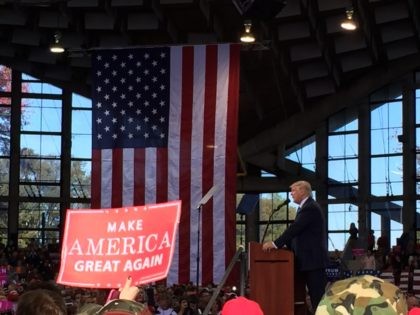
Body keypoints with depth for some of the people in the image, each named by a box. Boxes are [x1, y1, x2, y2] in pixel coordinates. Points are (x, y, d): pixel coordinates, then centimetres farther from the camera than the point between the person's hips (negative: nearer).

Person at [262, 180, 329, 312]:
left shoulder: (310, 208, -15)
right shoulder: (306, 207, 18)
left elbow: (294, 228, -21)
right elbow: (296, 231, 19)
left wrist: (275, 244, -19)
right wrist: (283, 244, 9)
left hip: (313, 259, -10)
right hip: (309, 259, 10)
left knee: (318, 295, -10)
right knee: (315, 295, 9)